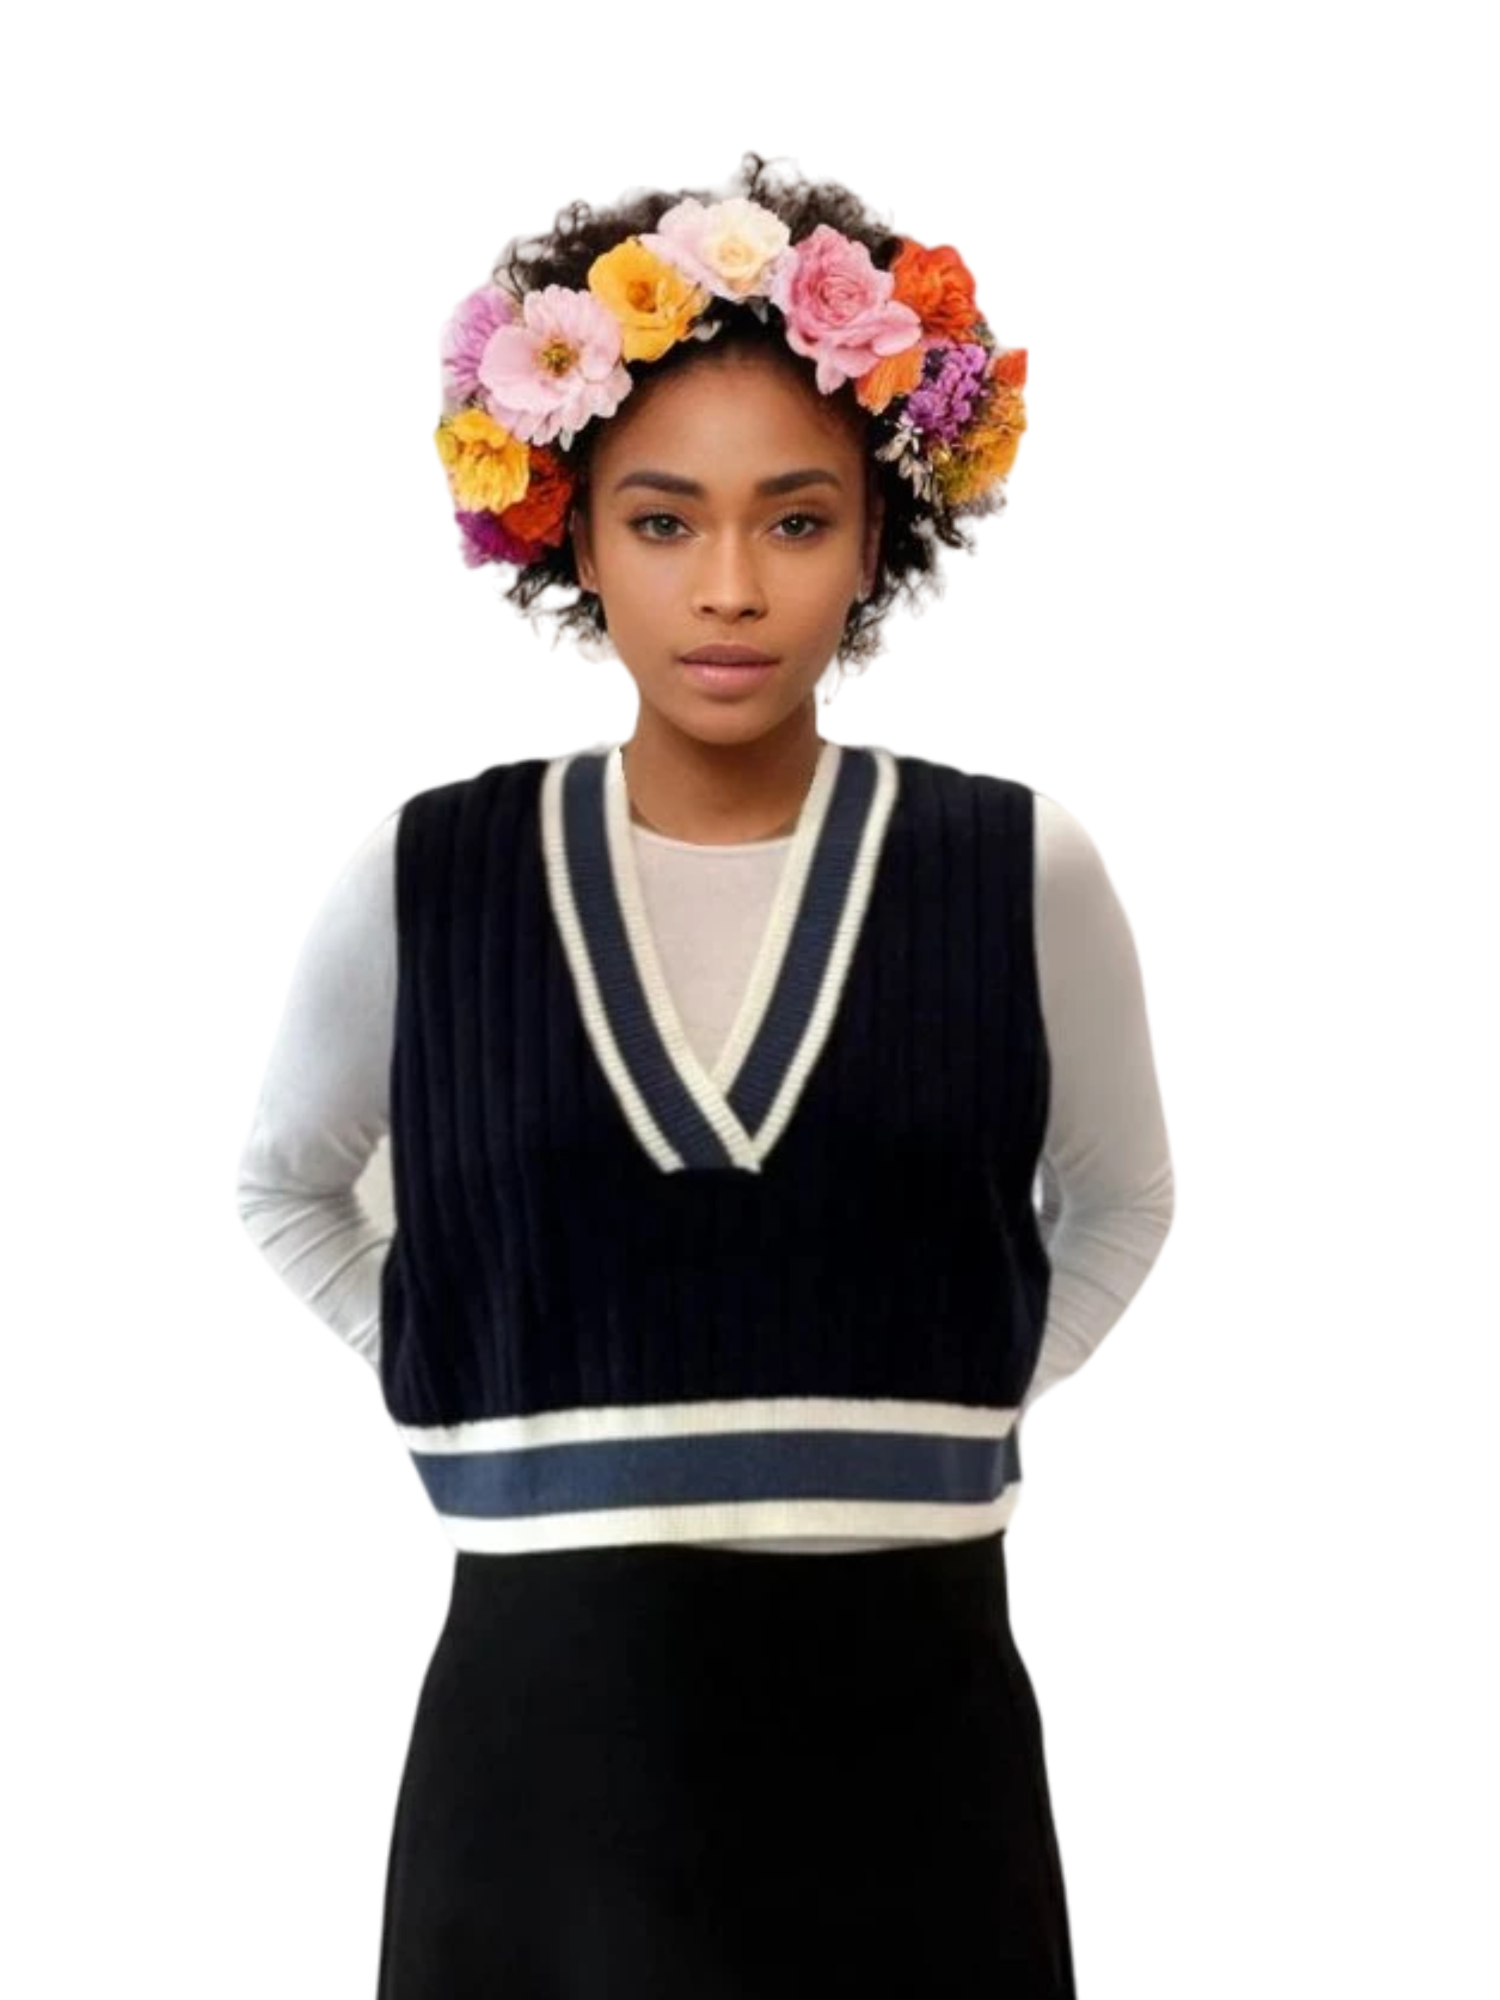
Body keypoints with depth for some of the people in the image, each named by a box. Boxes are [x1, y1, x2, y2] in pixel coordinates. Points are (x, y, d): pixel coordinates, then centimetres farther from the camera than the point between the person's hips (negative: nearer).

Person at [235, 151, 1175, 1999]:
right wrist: (480, 1409, 6)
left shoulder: (1020, 875, -1)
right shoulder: (423, 880, 0)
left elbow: (1119, 1204, 17)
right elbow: (284, 1185, 18)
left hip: (908, 1733, 0)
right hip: (548, 1736, 0)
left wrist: (939, 1413, 6)